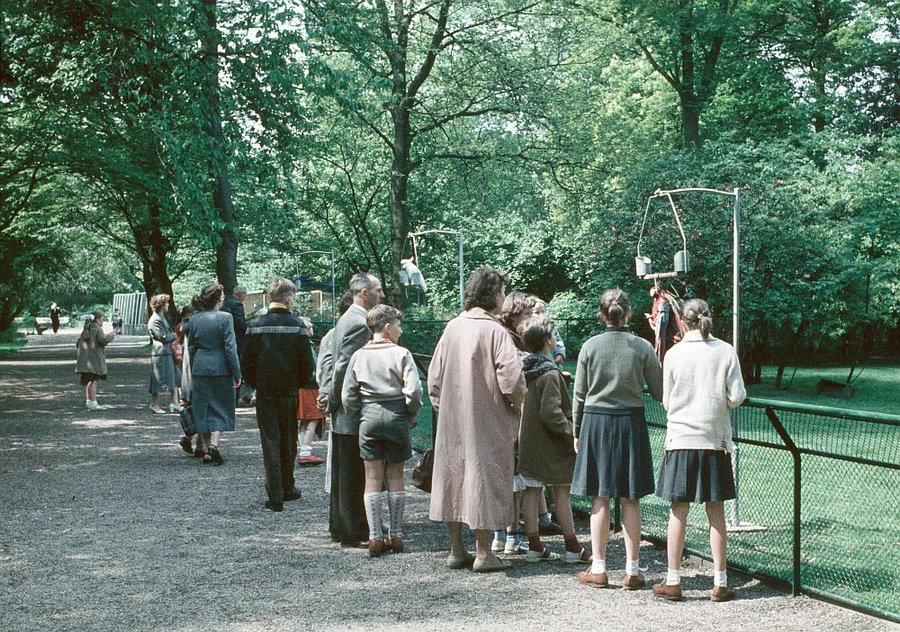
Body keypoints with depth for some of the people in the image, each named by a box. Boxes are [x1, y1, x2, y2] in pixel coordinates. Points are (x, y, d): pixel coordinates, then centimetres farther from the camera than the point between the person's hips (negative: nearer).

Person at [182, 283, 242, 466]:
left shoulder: (194, 320, 3)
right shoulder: (225, 318, -10)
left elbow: (191, 347, 10)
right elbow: (230, 347, -12)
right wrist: (237, 374, -8)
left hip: (200, 369, 4)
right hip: (221, 369, -3)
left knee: (202, 409, 10)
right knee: (221, 409, 6)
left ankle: (206, 451, 12)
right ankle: (214, 444, -13)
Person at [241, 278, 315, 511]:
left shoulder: (257, 326, -5)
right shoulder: (297, 326, -8)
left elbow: (246, 362, -3)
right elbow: (307, 362, -6)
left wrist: (255, 384, 10)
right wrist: (302, 384, 10)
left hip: (265, 393, 0)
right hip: (289, 392, 0)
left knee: (270, 442, 3)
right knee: (288, 442, 15)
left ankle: (275, 496, 0)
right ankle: (287, 489, 25)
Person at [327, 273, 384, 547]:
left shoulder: (346, 319, 15)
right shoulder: (360, 324, -18)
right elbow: (344, 367, -22)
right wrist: (334, 401, -12)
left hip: (342, 414, 10)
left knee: (343, 472, 16)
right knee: (354, 475, -3)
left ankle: (339, 527, 25)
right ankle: (353, 532, 2)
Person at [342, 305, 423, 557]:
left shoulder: (359, 356, 2)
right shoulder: (401, 354, -7)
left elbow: (348, 395, 1)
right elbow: (414, 390, -14)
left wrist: (358, 418, 13)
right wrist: (411, 415, 2)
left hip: (369, 416, 2)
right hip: (396, 417, -2)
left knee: (373, 478, 5)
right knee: (395, 477, 8)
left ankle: (375, 538, 3)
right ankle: (396, 536, 11)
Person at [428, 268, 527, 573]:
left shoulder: (452, 327, 4)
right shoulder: (495, 331, -14)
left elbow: (434, 374, 8)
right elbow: (511, 379, -19)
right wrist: (517, 405, -1)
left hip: (452, 420, 6)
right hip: (486, 421, -6)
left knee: (454, 476, 11)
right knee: (483, 476, 1)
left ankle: (456, 549, 18)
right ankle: (482, 552, 4)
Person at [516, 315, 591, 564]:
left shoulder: (524, 369, 6)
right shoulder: (550, 373, -18)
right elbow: (551, 413, -23)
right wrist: (572, 433, -14)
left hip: (527, 441, 7)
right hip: (548, 444, -7)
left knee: (532, 491, 8)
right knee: (562, 492, 2)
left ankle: (534, 546, 12)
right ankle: (572, 547, 7)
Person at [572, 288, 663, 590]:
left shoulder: (590, 346, -3)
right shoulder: (643, 347, -4)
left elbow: (579, 395, 2)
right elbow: (659, 392, 1)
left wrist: (577, 432, 12)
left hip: (596, 421, 0)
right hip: (631, 422, 0)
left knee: (600, 498, 5)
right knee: (630, 500, 5)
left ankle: (598, 569, 9)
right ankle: (632, 570, 8)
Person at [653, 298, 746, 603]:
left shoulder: (674, 354, -4)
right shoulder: (726, 352, -4)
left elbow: (666, 401, 2)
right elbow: (737, 397, -6)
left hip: (681, 440, -1)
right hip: (715, 440, 1)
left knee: (678, 513, 5)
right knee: (716, 513, 7)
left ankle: (672, 582, 9)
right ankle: (720, 583, 11)